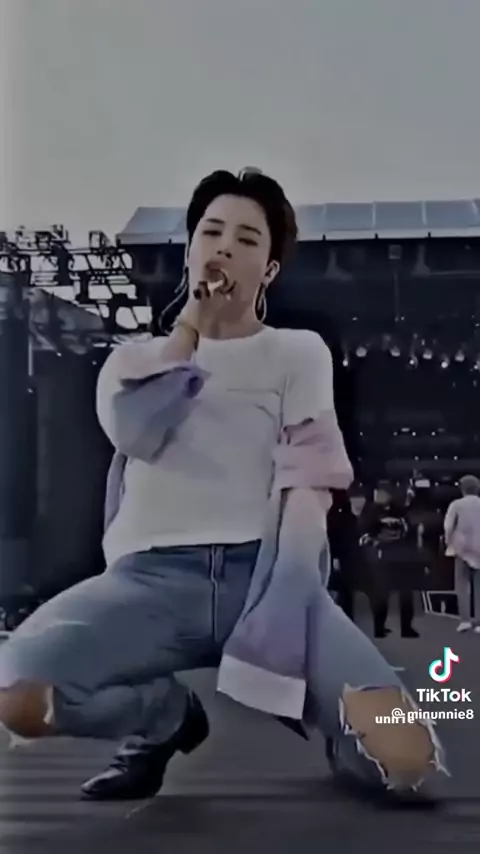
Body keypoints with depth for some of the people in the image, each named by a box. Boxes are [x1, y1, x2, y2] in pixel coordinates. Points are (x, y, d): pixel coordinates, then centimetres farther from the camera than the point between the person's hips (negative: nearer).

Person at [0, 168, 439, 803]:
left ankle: (330, 714, 13)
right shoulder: (133, 357, 21)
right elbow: (132, 433, -3)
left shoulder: (299, 351, 16)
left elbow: (308, 482, 4)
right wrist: (191, 318, 4)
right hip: (152, 573, 2)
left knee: (404, 757, -26)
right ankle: (170, 713, 3)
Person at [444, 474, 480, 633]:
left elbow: (448, 526, -8)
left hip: (463, 548, -2)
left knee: (462, 584, 6)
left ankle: (465, 619, -3)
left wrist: (449, 543, 5)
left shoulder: (457, 504, -2)